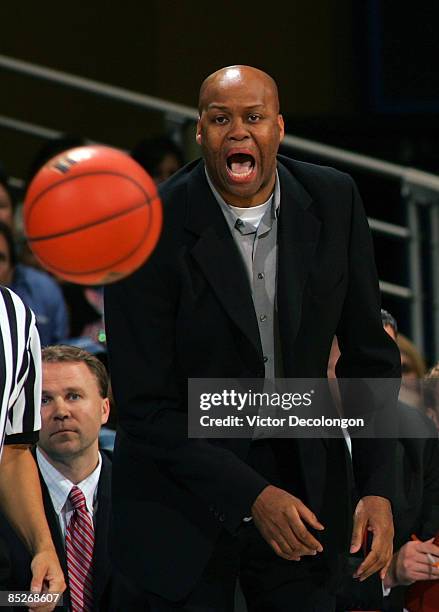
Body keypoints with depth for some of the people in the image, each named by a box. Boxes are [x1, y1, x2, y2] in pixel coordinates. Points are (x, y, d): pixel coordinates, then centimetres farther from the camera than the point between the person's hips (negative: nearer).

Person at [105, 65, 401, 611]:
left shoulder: (333, 201, -5)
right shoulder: (152, 230, -16)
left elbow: (368, 352, 3)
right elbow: (145, 403, -15)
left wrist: (378, 487, -7)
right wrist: (251, 495, -20)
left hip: (302, 478, 3)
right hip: (184, 483, -3)